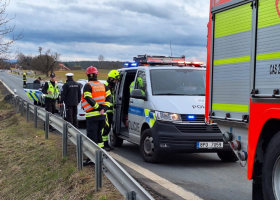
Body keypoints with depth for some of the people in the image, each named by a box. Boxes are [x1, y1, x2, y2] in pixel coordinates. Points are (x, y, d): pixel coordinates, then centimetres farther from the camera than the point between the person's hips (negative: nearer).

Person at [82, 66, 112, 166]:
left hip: (92, 115, -6)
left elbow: (88, 99, -18)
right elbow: (109, 97, 6)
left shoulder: (88, 86, -8)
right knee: (98, 133, 21)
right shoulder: (103, 85, 11)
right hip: (102, 115, 6)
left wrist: (98, 107, -11)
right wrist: (104, 108, -2)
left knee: (91, 136, -5)